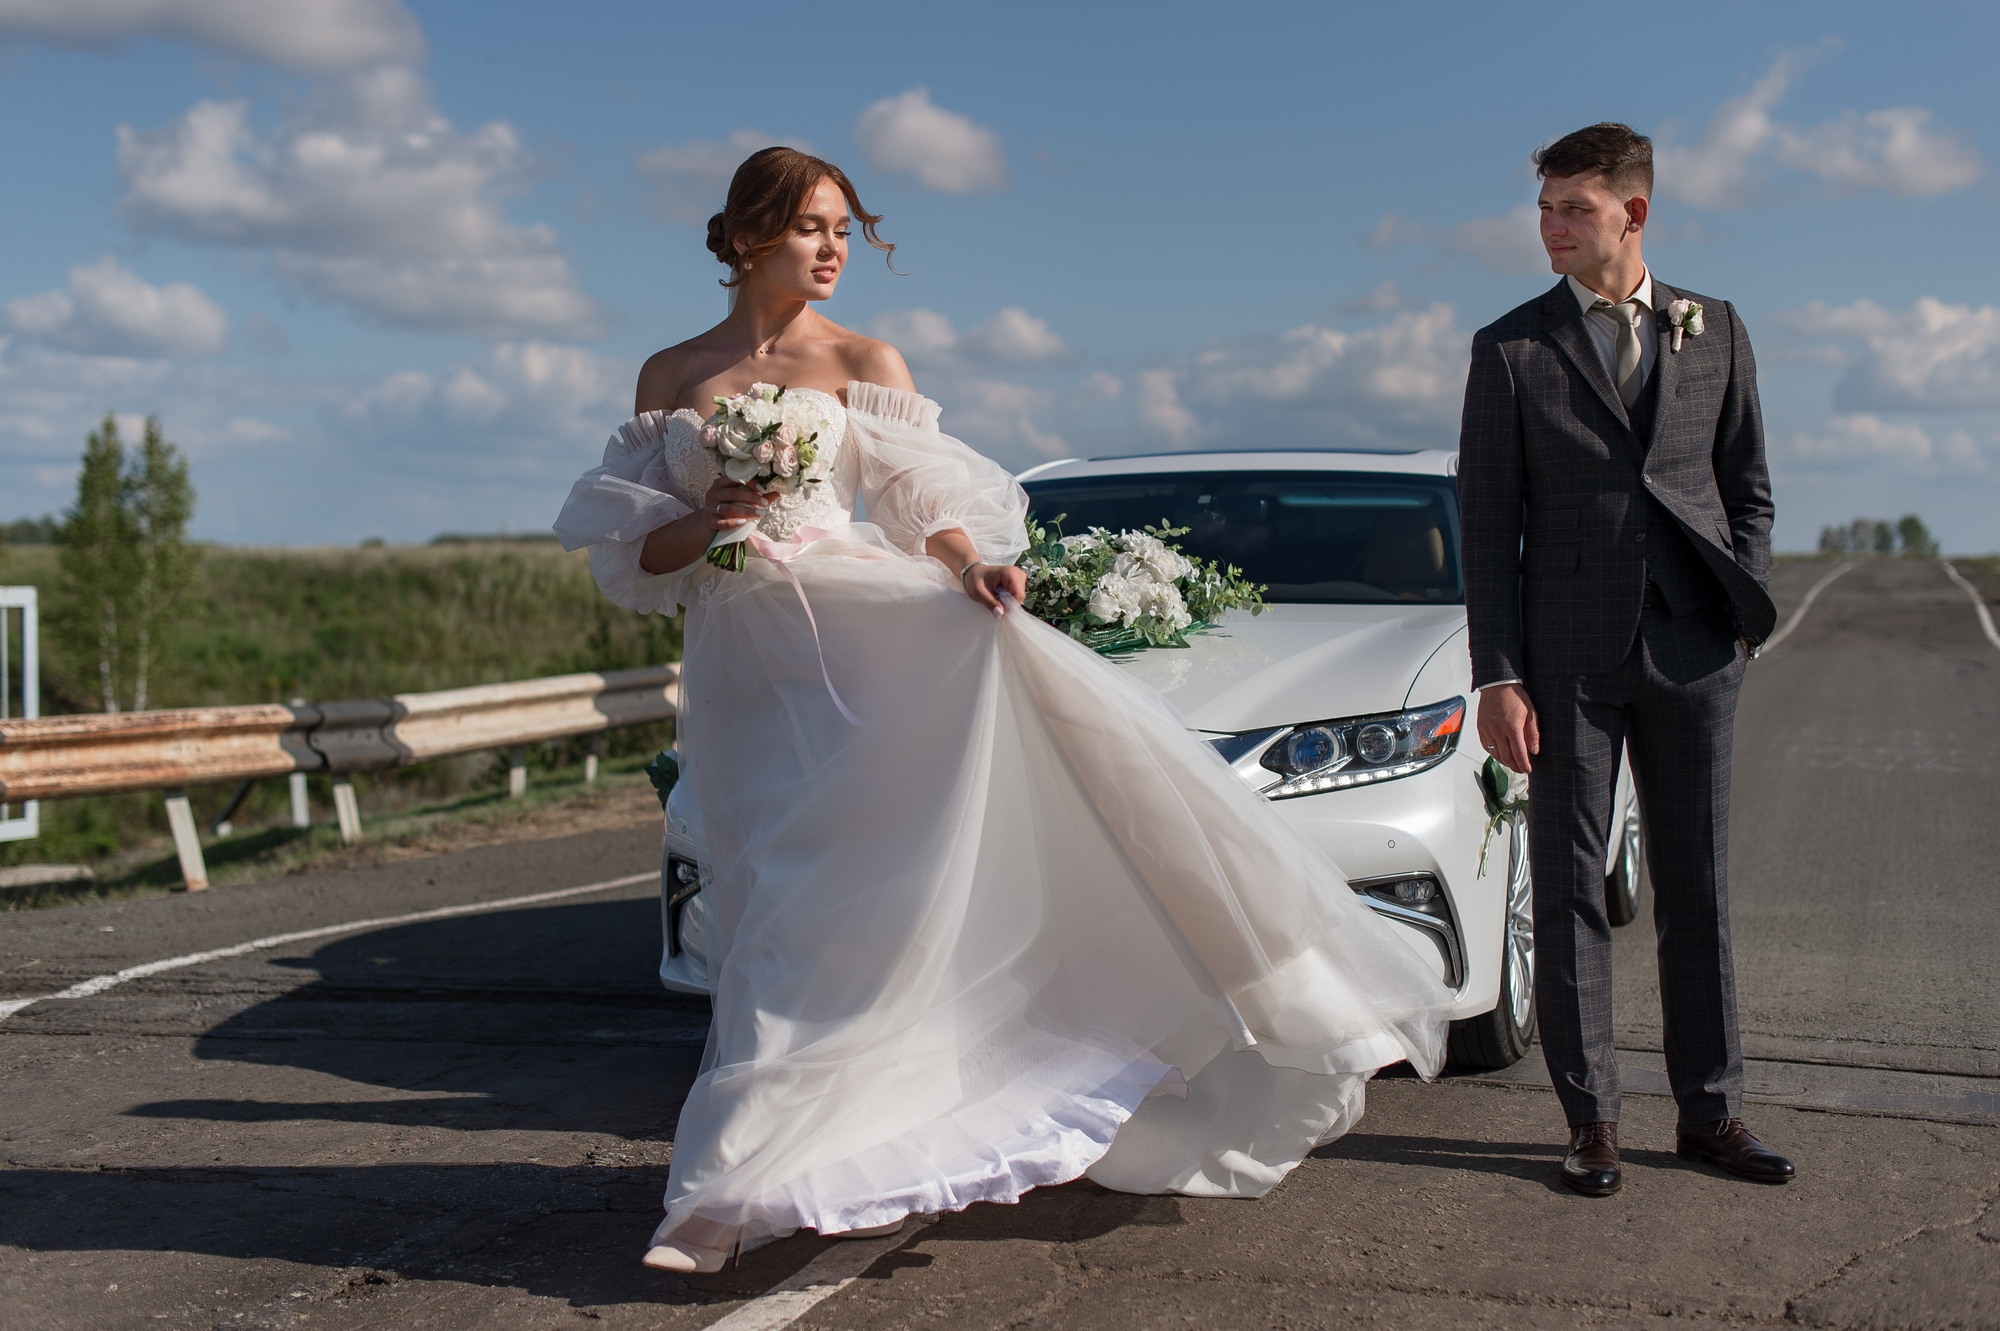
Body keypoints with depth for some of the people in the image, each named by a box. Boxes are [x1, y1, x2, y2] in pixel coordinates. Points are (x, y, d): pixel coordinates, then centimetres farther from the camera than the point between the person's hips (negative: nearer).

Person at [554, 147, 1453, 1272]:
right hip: (743, 662, 2)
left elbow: (928, 503, -1)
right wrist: (705, 521, -11)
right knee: (791, 911, 1)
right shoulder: (669, 377, 12)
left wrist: (972, 567, -22)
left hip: (861, 626, -2)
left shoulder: (864, 363, 7)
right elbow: (637, 550, 10)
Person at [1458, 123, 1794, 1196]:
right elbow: (1487, 523, 0)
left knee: (1698, 883, 8)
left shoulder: (1715, 331, 11)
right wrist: (1497, 675, -7)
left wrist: (1748, 611, 3)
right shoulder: (1510, 349, 3)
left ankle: (1710, 1111, 19)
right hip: (1569, 653, -2)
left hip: (1692, 647, 2)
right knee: (1569, 885, 2)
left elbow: (1749, 489, 16)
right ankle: (1590, 1119, 12)